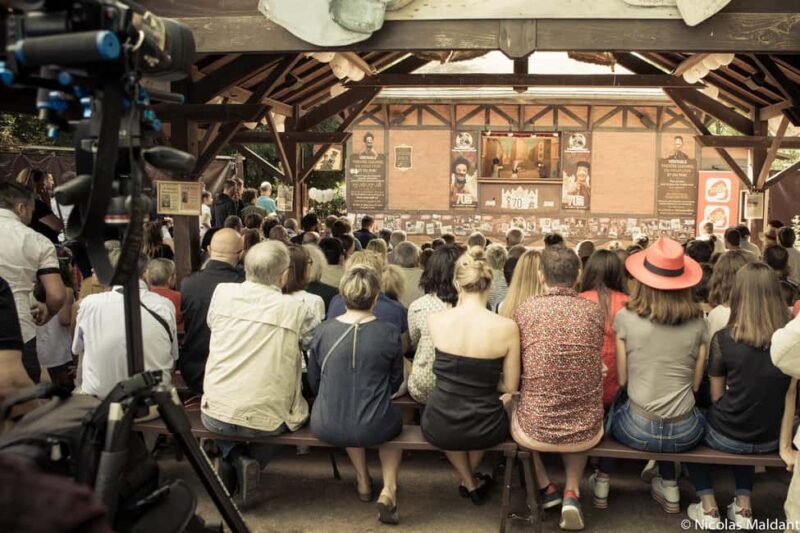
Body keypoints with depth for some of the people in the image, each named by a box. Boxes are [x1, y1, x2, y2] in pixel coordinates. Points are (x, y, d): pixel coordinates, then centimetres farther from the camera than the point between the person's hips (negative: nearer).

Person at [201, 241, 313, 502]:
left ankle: (233, 458, 11)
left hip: (215, 415, 3)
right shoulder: (295, 309, -8)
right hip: (267, 421, -2)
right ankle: (253, 463, 8)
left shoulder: (222, 292, -1)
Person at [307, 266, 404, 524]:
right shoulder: (389, 333, -10)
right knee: (393, 418, 33)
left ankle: (363, 480, 41)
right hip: (373, 429, -2)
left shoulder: (324, 331, -6)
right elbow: (395, 383, 4)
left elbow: (313, 382, 6)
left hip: (326, 427, 2)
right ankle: (388, 490, 18)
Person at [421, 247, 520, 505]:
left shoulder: (435, 320, -12)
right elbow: (510, 387, -5)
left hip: (439, 427, 1)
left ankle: (470, 482, 45)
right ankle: (471, 477, 54)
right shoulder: (507, 327, -16)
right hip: (486, 428, 0)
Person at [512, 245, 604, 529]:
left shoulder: (525, 309, -9)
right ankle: (572, 493, 18)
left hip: (535, 429, -1)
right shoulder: (594, 311, -4)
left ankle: (545, 487, 26)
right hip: (587, 431, 2)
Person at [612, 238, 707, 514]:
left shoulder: (626, 317, -9)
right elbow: (695, 383, 3)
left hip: (639, 430, -2)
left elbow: (621, 379, -1)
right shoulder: (697, 321, -2)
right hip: (685, 434, 2)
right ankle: (669, 487, 35)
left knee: (612, 407, 31)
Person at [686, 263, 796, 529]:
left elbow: (717, 397, -8)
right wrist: (785, 444, 0)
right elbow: (790, 395, -7)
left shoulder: (723, 338, -19)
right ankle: (743, 506, 23)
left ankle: (708, 509, 19)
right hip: (769, 441, 4)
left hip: (727, 437, -4)